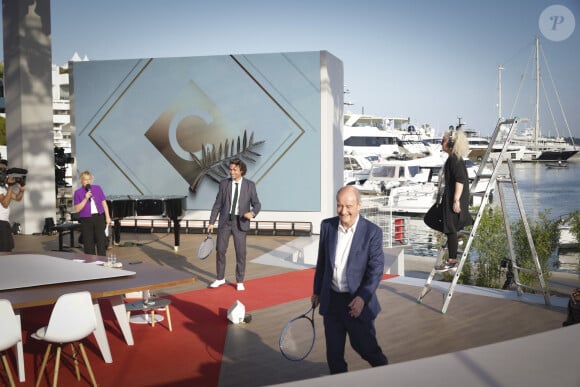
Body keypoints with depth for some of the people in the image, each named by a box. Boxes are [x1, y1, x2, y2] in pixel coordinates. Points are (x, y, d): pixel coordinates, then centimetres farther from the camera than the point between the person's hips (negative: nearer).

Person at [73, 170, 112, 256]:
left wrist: (107, 217, 4)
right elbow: (77, 209, -4)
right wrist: (85, 199, -14)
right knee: (88, 244, 2)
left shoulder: (97, 188, 7)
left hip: (99, 218, 1)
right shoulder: (78, 193, 1)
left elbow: (104, 203, 10)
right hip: (86, 220, -1)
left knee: (101, 241, -1)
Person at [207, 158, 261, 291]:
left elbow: (257, 204, 2)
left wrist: (252, 213, -20)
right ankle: (220, 278, 22)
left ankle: (240, 281, 16)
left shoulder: (250, 185, -1)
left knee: (241, 252, 1)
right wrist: (211, 222, 2)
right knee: (220, 250, 4)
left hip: (240, 222, -1)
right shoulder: (224, 184, 2)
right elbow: (217, 204, 5)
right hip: (225, 221, 1)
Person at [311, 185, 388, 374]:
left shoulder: (372, 232, -12)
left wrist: (363, 297, -20)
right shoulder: (327, 225, 0)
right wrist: (317, 291, 16)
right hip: (331, 300, 4)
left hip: (357, 302, -4)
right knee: (333, 353, 12)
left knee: (364, 346, 9)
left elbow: (376, 269, -11)